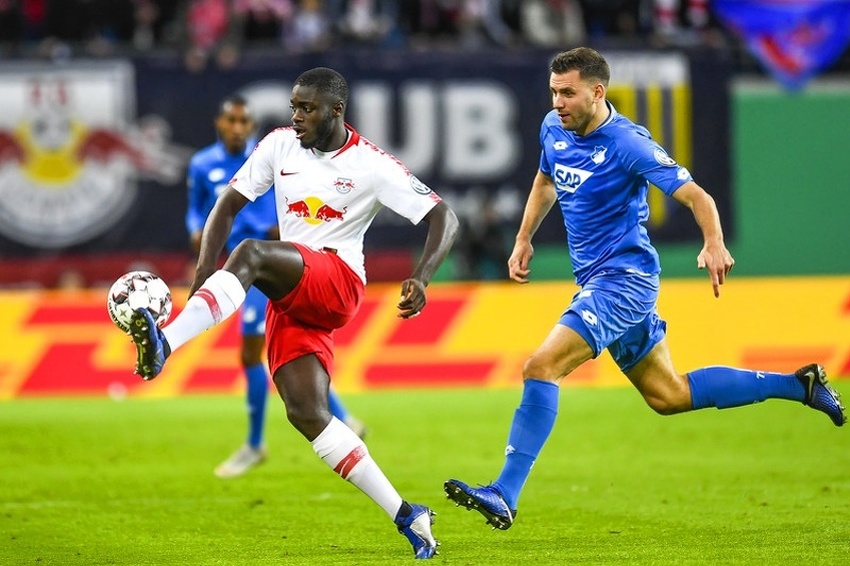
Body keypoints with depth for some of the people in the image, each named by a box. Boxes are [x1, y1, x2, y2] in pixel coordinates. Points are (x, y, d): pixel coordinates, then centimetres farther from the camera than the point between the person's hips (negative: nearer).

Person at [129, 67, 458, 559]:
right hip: (291, 296, 6)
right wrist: (205, 270, -3)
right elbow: (228, 205, 12)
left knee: (252, 254, -33)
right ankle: (406, 516, -5)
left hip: (337, 282, -6)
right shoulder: (280, 145, 9)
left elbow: (444, 218, -4)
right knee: (307, 414, -10)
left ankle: (164, 344, -51)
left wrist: (420, 279, -21)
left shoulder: (371, 166, -4)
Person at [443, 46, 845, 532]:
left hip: (624, 277, -9)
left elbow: (697, 197, -22)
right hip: (597, 279, 9)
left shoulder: (628, 144, -18)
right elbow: (545, 182, 26)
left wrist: (715, 246, -39)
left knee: (542, 366, -22)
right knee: (668, 395, 17)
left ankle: (504, 496, -24)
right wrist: (524, 240, 18)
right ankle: (798, 385, 30)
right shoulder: (554, 129, 4)